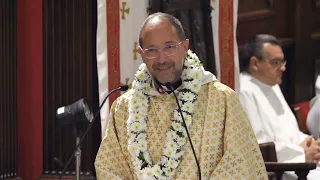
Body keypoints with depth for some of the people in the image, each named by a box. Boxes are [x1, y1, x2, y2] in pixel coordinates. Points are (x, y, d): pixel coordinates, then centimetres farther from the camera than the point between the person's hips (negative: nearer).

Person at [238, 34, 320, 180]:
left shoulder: (272, 86, 18)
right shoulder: (244, 92, -12)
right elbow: (256, 146, -19)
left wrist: (307, 143, 3)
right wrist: (302, 153, -13)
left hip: (296, 160, 9)